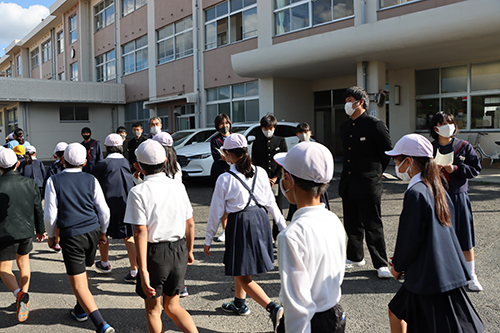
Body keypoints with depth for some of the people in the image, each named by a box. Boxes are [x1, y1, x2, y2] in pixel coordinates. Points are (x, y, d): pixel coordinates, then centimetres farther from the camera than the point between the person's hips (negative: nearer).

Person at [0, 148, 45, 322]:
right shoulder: (30, 183, -3)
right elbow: (38, 209, 4)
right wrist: (40, 230, 17)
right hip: (26, 230, 4)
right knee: (23, 260, 24)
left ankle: (19, 294, -19)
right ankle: (24, 298, 23)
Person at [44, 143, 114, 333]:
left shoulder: (54, 181, -5)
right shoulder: (91, 180, 1)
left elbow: (50, 214, -4)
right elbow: (104, 210, 3)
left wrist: (51, 235, 11)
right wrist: (103, 232, 17)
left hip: (71, 235, -4)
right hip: (92, 231, 4)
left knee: (78, 283, -2)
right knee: (82, 271, 26)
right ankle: (80, 310, 42)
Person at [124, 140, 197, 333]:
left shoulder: (138, 192, -13)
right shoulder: (178, 187, 0)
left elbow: (141, 232, -18)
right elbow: (190, 224, 5)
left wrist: (143, 270, -17)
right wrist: (189, 251, 20)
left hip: (155, 252, -4)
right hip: (179, 250, 4)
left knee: (153, 309, 17)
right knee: (172, 306, 20)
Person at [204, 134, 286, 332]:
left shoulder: (225, 179, -10)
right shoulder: (260, 173, 1)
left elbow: (216, 213, -5)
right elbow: (271, 203, 6)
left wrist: (208, 240, 5)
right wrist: (282, 226, 16)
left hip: (240, 224, -6)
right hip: (261, 219, 6)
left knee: (243, 276, 3)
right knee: (240, 266, 26)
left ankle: (273, 308, -12)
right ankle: (239, 304, 41)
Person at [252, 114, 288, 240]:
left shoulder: (281, 141, 7)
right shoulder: (257, 143, 8)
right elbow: (255, 163, 5)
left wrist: (275, 178, -8)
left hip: (277, 180, 0)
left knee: (278, 210, 4)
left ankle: (277, 237, 15)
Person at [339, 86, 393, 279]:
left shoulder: (375, 125, -10)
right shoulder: (345, 127, 12)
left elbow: (388, 153, -3)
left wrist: (375, 172, 4)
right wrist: (348, 174, 16)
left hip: (368, 185, -7)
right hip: (347, 184, 7)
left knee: (373, 226, 0)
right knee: (351, 224, 16)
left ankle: (381, 264, 12)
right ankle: (355, 257, 32)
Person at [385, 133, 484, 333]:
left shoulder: (415, 193, -19)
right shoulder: (436, 188, 7)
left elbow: (410, 239, -18)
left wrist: (398, 266, 0)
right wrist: (400, 261, 13)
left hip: (430, 277, -10)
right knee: (396, 311, 22)